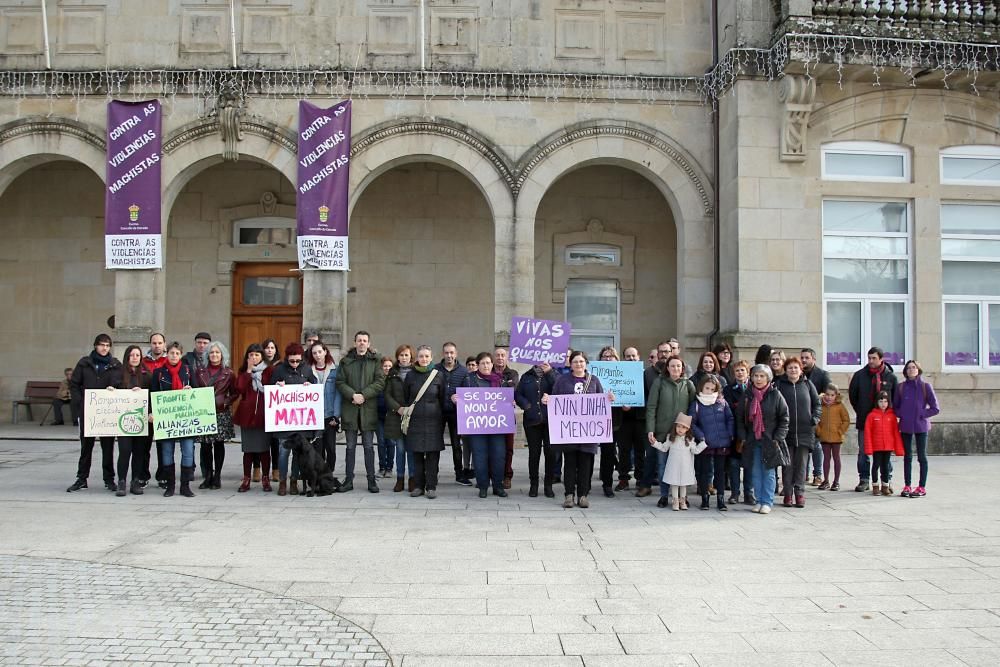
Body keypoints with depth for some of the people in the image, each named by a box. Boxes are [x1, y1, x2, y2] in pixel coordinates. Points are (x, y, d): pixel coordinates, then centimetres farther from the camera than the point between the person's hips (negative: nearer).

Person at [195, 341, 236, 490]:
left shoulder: (228, 373, 4)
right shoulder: (200, 371, 10)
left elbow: (234, 393, 7)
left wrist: (225, 403, -6)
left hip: (222, 413, -1)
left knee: (219, 444, 2)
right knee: (205, 445, -1)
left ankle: (217, 477, 9)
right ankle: (207, 477, 9)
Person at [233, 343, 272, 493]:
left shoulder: (268, 371, 3)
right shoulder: (243, 371, 9)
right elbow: (239, 389, -7)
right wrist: (248, 371, -8)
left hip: (264, 415, -2)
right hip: (246, 414, 2)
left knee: (264, 448, 3)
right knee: (248, 449, 6)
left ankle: (265, 480, 11)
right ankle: (246, 480, 12)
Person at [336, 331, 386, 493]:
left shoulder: (375, 361, 4)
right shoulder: (345, 361, 8)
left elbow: (380, 382, -5)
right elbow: (340, 382, 1)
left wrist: (363, 395, -14)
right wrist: (353, 395, -14)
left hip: (368, 409, -1)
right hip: (349, 408, 1)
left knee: (369, 446, 3)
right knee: (350, 446, 7)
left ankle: (371, 480, 10)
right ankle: (348, 479, 12)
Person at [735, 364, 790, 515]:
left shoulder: (775, 395, -4)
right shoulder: (747, 395, 6)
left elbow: (784, 418, -1)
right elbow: (740, 418, 10)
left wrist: (778, 438, -8)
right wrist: (742, 437, 1)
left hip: (770, 440, -3)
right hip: (752, 440, 3)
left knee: (768, 473, 0)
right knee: (756, 473, 7)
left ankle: (767, 502, 7)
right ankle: (759, 501, 15)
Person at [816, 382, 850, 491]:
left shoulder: (839, 405, -6)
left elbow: (846, 420, -3)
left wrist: (841, 431, -8)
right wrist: (818, 431, -3)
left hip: (836, 437, -2)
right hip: (824, 437, 2)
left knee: (836, 458, 7)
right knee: (826, 458, 10)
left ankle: (836, 481, 14)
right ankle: (826, 481, 17)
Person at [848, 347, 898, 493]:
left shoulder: (890, 377, -1)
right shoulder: (860, 375, 0)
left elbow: (896, 398, 9)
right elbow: (852, 395, 10)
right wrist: (860, 411, 9)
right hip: (864, 420, 1)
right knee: (863, 452, 4)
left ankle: (888, 480, 15)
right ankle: (864, 479, 12)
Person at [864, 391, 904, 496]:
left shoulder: (892, 415, 2)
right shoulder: (872, 415, -4)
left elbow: (896, 432, 4)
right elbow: (867, 432, -4)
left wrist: (898, 448, 2)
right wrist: (868, 448, -8)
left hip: (888, 446, 2)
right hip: (876, 447, -2)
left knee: (886, 466, 10)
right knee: (876, 465, 6)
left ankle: (885, 486, 19)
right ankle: (875, 486, 16)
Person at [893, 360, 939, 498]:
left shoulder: (925, 386, -4)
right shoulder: (901, 387, 4)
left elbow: (935, 408, -3)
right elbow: (895, 406, 12)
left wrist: (921, 414, -10)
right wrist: (902, 415, -5)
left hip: (921, 426, -3)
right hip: (905, 427, 3)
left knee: (922, 456, 4)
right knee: (907, 457, 8)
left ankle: (922, 487, 8)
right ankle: (907, 486, 15)